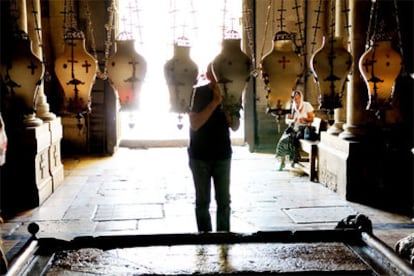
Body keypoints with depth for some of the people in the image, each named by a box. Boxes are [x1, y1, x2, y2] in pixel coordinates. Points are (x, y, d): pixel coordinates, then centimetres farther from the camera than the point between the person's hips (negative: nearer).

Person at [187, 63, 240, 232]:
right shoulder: (197, 93, -7)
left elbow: (235, 127, 5)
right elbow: (194, 124, -17)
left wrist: (227, 109, -13)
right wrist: (215, 102, -23)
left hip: (223, 155, 3)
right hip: (200, 156, -3)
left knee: (224, 201, 4)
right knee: (202, 201, 5)